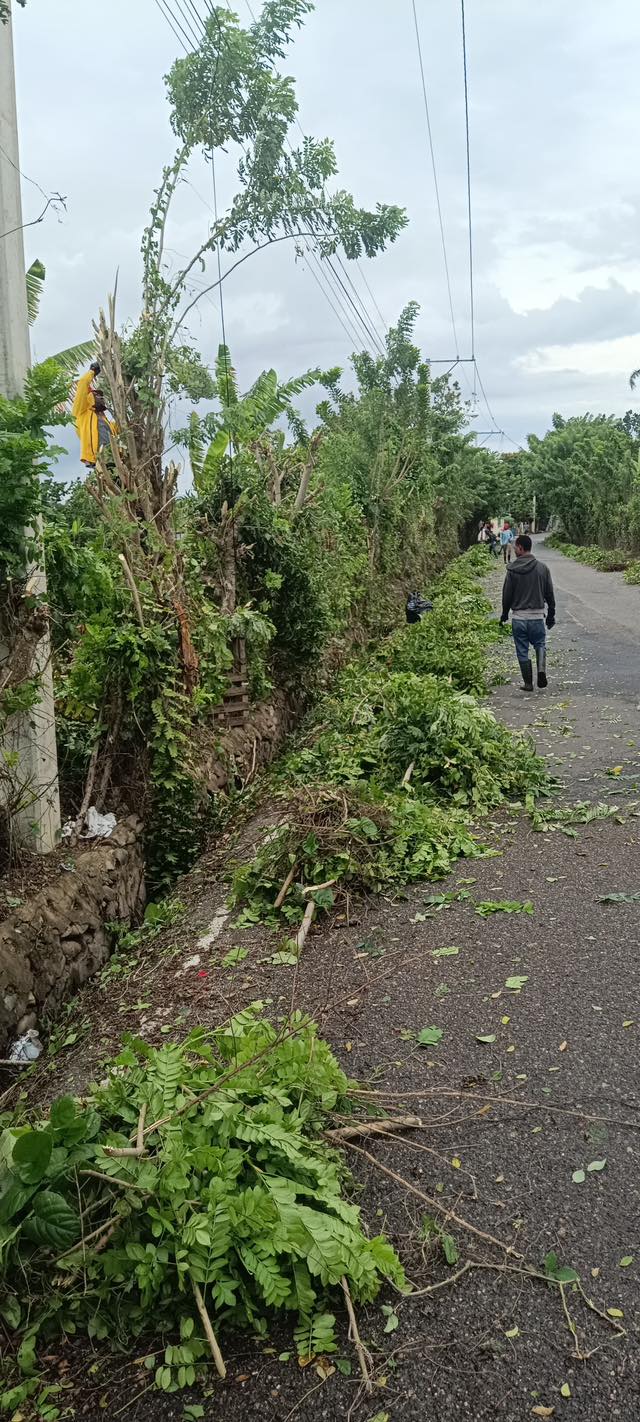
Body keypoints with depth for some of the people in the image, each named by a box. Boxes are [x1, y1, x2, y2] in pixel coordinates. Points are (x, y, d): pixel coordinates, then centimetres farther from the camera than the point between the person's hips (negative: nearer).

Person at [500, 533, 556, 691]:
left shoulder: (512, 570, -7)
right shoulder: (542, 568, -1)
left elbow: (507, 594, -2)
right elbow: (550, 594, 4)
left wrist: (504, 614, 12)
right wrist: (551, 614, 14)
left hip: (518, 617, -1)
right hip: (537, 615, 2)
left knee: (522, 650, 9)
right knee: (540, 644, 17)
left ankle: (528, 683, 11)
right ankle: (541, 670, -10)